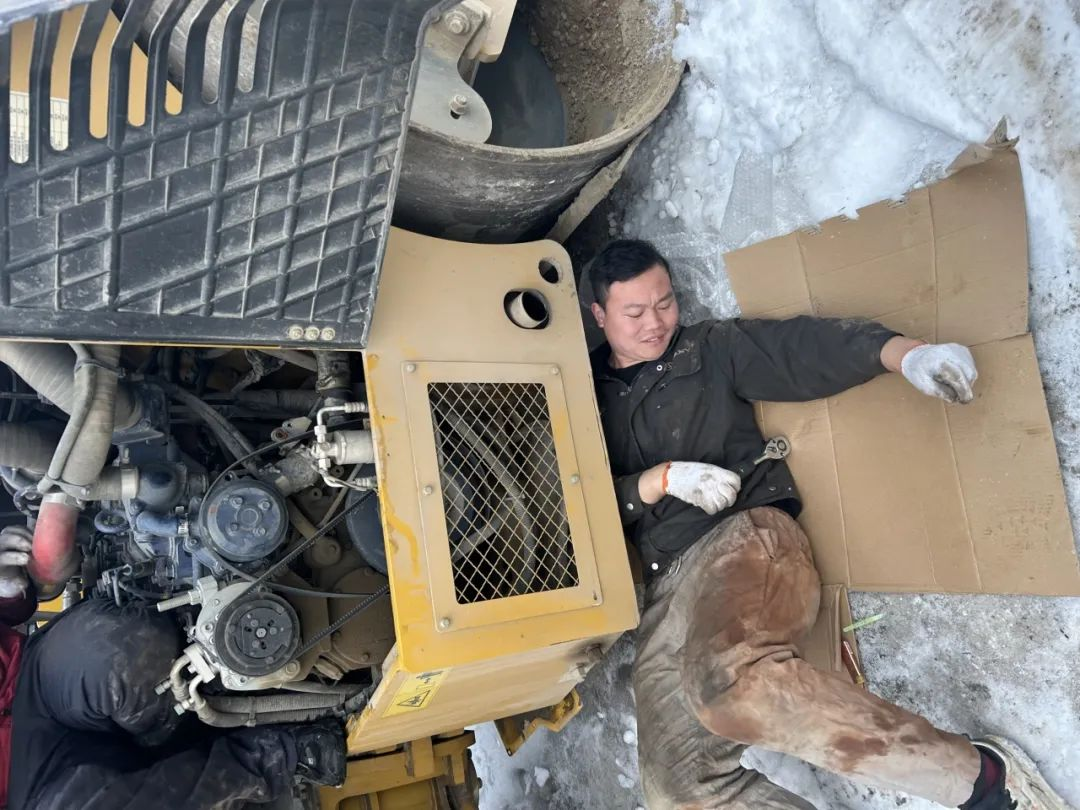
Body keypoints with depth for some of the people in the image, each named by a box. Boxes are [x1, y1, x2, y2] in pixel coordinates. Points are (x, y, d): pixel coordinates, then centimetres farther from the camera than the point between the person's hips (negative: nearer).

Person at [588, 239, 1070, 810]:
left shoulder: (710, 349, 13)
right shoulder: (588, 396, 15)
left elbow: (805, 347, 2)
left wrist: (905, 354, -15)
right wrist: (662, 479, -8)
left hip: (745, 536, -2)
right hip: (665, 592, 3)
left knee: (729, 680, -37)